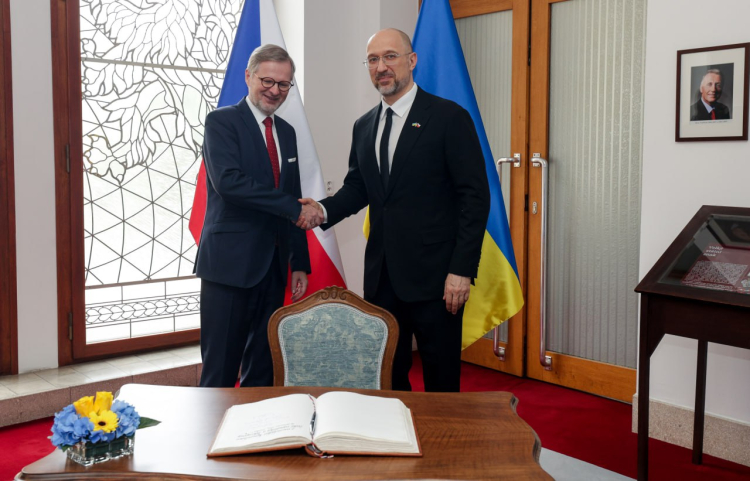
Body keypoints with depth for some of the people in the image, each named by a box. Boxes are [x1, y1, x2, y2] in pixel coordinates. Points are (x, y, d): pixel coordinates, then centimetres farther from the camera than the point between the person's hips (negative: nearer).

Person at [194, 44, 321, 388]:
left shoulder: (286, 132, 16)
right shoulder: (221, 121, -3)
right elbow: (228, 181, -21)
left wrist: (300, 264, 13)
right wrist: (295, 207, -20)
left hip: (274, 266, 6)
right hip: (230, 263, -6)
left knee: (264, 366, 12)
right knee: (220, 369, -1)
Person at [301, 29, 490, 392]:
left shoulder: (449, 117, -5)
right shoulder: (364, 127, 13)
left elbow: (475, 196, -9)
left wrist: (462, 270, -15)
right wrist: (325, 209, -4)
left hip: (434, 276, -5)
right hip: (382, 276, 6)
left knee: (441, 378, 4)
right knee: (387, 375, 12)